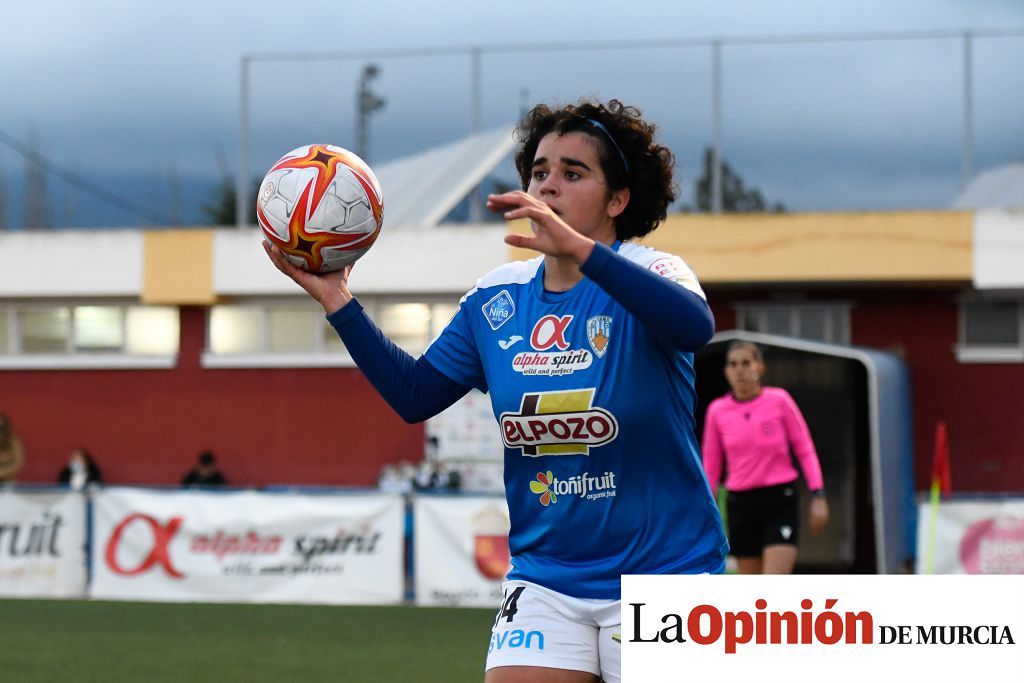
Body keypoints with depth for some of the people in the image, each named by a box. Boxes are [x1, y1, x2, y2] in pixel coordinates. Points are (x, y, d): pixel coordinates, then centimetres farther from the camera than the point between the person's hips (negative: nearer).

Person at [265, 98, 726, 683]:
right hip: (544, 582, 4)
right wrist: (338, 301, 1)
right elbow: (415, 393, 11)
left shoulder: (648, 274, -10)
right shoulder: (496, 298, 5)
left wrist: (581, 249, -45)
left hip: (662, 574, -4)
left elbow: (696, 325, -34)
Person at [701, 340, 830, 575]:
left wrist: (818, 496, -6)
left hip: (780, 502, -3)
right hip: (741, 504, 3)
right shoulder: (717, 411, 2)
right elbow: (711, 467, 9)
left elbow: (805, 450, 2)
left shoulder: (779, 400, -3)